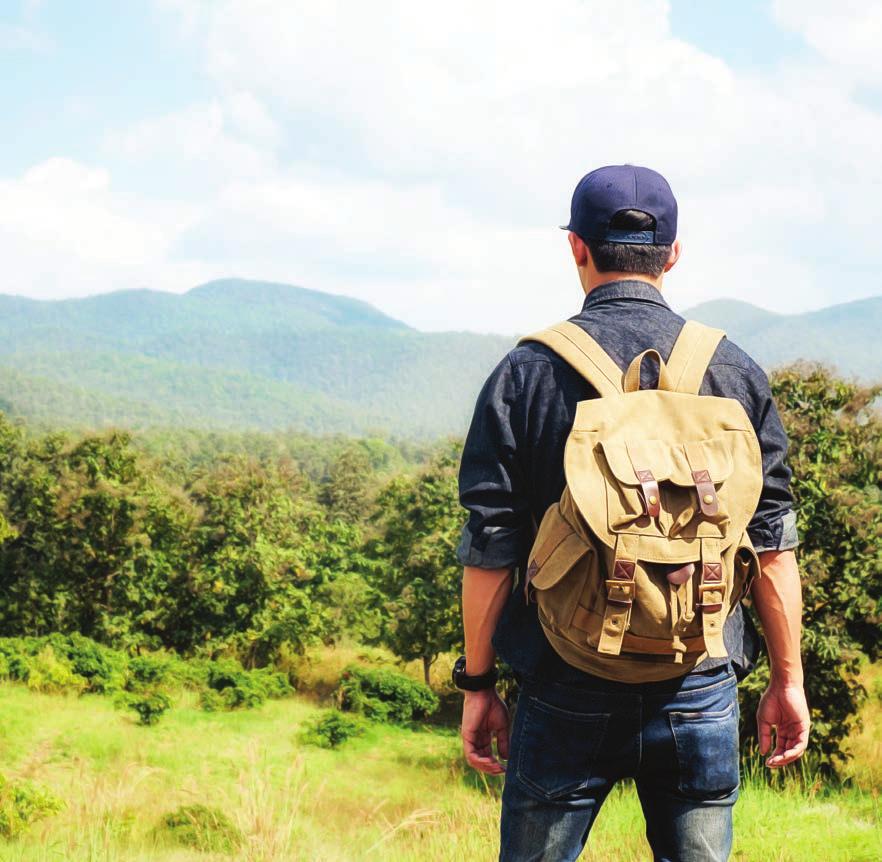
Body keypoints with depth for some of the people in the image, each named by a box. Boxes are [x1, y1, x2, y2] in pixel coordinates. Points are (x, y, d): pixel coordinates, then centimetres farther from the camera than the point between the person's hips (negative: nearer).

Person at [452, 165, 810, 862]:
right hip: (701, 692, 2)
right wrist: (787, 677, 12)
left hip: (569, 693, -1)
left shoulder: (528, 373, -4)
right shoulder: (734, 371, 2)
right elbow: (772, 539, 3)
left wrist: (477, 683, 6)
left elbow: (491, 548, -4)